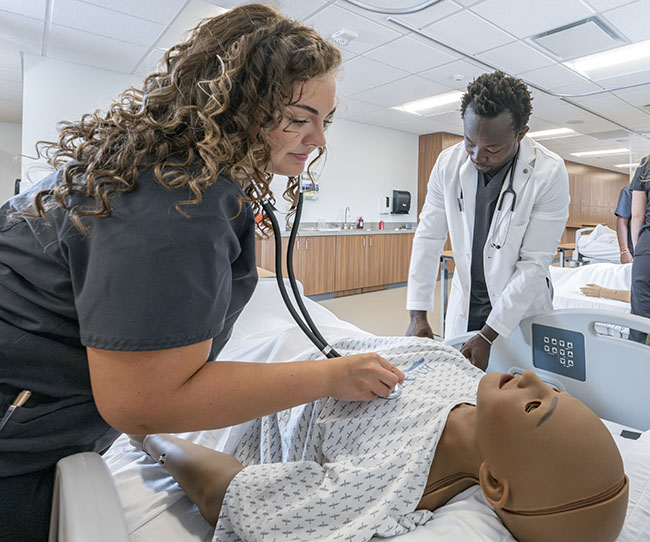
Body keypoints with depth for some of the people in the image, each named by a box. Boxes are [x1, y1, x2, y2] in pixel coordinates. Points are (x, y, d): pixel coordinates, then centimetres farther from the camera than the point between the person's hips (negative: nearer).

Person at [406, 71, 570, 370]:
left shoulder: (550, 174, -18)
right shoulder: (448, 163, -9)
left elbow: (534, 263, -18)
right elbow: (428, 238, -6)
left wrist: (488, 335, -22)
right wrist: (418, 315, -12)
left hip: (521, 305, -2)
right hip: (465, 302, 3)